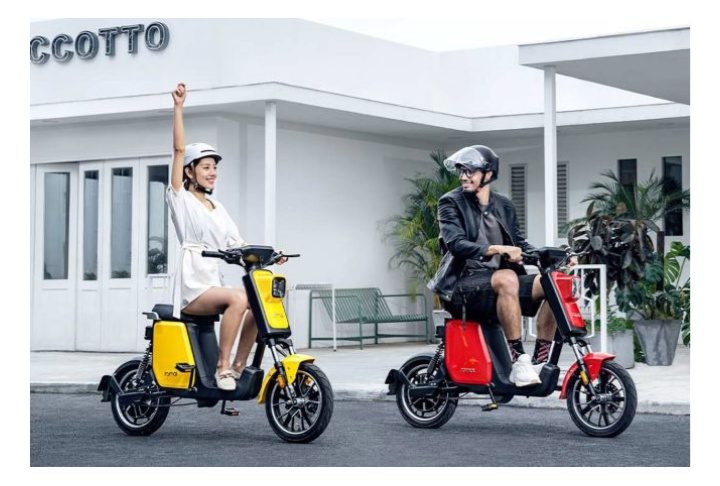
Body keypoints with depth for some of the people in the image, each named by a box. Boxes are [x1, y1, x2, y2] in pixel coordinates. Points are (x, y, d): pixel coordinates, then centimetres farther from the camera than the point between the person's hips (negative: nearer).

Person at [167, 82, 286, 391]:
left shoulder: (217, 208, 22)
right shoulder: (180, 198, 3)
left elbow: (237, 244, 13)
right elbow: (179, 150, -7)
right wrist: (178, 107, -13)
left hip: (213, 282, 7)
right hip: (191, 286, -7)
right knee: (238, 299, -31)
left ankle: (238, 368, -9)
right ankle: (222, 367, -27)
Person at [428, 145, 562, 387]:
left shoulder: (504, 205, 16)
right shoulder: (451, 203, -2)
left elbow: (518, 242, 16)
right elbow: (456, 243, -17)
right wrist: (497, 249, -32)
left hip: (498, 279, 6)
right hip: (462, 284, -6)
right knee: (507, 279, -36)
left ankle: (539, 362, -14)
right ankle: (518, 361, -35)